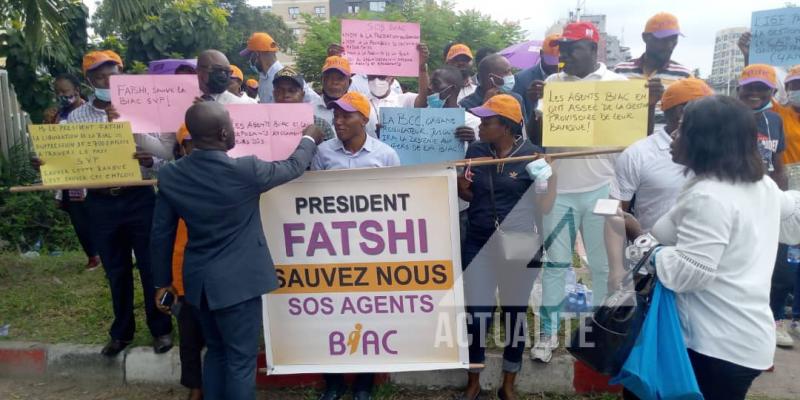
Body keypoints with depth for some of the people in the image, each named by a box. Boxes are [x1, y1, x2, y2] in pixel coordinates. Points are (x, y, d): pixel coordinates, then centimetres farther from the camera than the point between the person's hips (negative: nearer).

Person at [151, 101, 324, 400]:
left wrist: (162, 281, 14)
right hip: (237, 281, -6)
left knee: (216, 351, 23)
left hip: (199, 280, 6)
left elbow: (161, 235, 2)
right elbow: (293, 168, -1)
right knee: (240, 359, 8)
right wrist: (309, 139, 18)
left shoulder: (170, 175, -6)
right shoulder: (245, 170, -20)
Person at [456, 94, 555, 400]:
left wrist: (550, 174, -22)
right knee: (477, 314, 6)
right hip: (478, 245, 2)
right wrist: (461, 186, -10)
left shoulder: (531, 154, -8)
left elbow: (544, 207, -8)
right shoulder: (475, 150, 1)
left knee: (515, 313, 12)